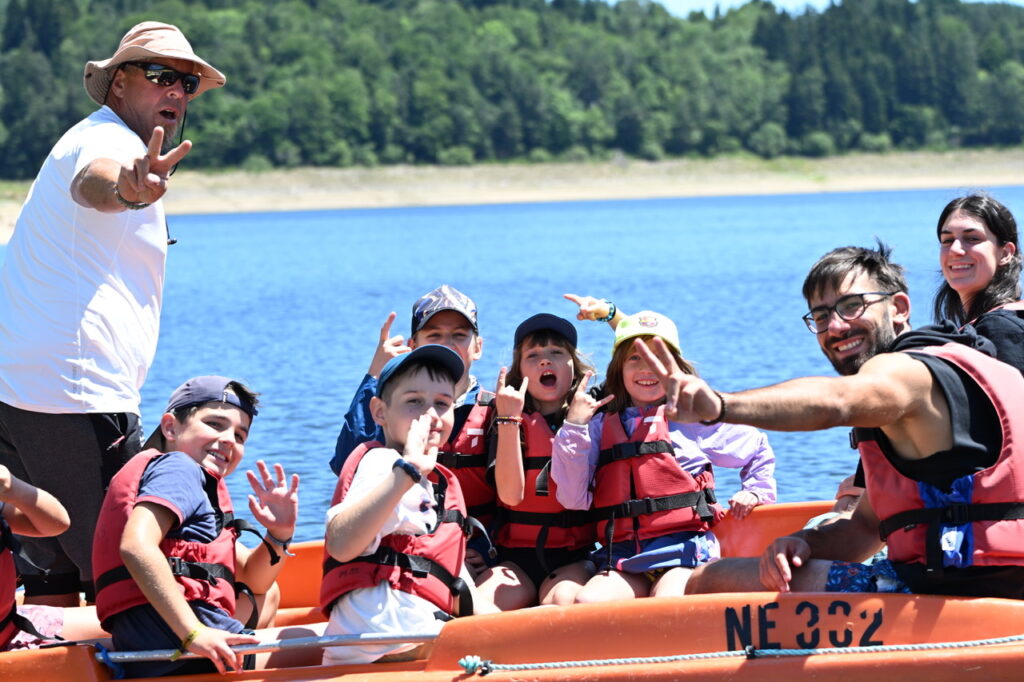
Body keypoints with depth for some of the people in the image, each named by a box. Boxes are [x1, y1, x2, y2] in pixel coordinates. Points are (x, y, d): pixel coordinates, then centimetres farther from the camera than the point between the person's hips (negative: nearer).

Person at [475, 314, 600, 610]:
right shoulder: (511, 422, 10)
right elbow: (511, 494, -8)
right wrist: (509, 419, -12)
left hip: (575, 556, -1)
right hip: (517, 556, 1)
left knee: (561, 599, -36)